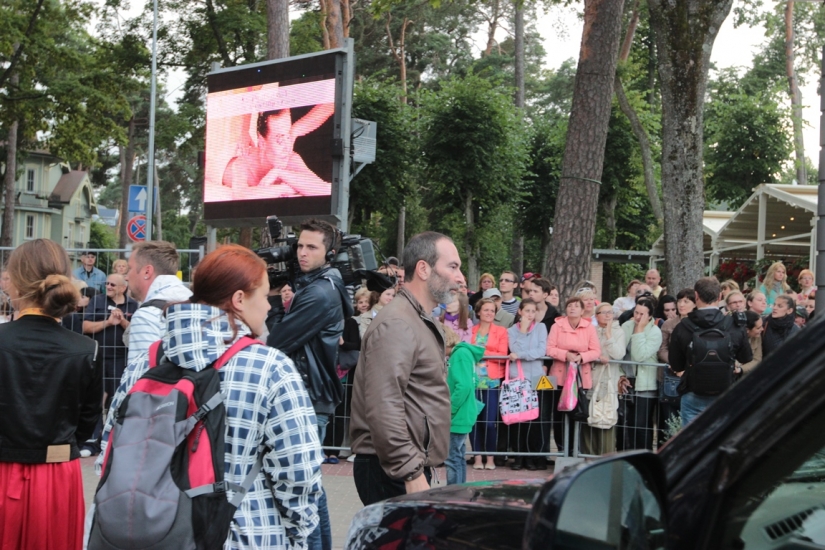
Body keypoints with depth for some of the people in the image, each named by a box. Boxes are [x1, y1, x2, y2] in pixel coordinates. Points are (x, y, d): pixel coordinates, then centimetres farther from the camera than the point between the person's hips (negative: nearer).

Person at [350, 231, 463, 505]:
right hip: (394, 472, -10)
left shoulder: (422, 323, 19)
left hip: (413, 468, 10)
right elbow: (384, 410, -25)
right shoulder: (396, 325, -15)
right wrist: (412, 475, -25)